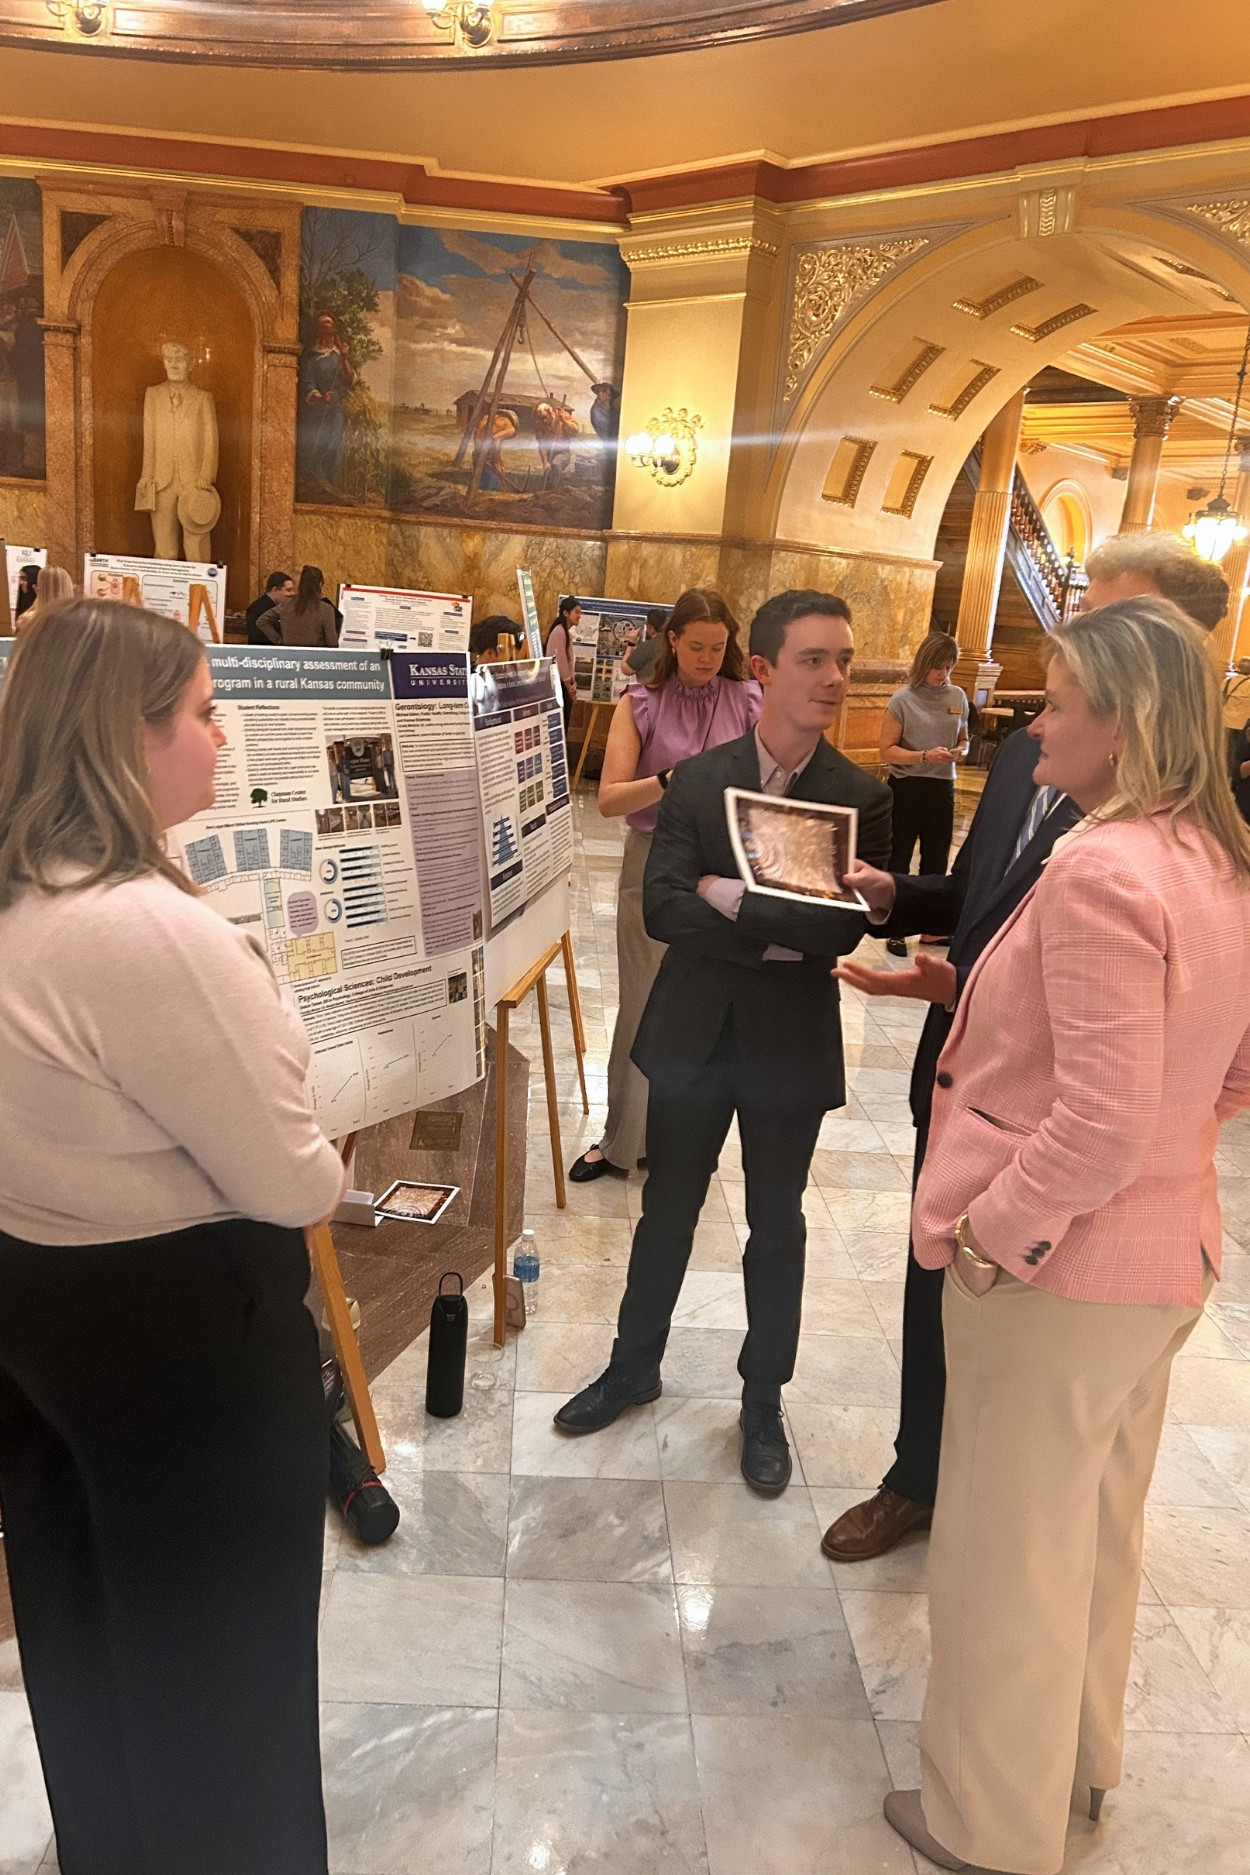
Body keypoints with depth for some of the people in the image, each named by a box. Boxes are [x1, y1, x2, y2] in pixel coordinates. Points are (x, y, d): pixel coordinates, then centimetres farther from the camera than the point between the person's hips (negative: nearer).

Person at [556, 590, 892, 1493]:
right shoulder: (698, 780, -5)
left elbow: (848, 924, -19)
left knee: (777, 1228, 15)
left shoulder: (863, 797, -7)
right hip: (693, 1036, 1)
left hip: (792, 1047, -1)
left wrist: (734, 899, -19)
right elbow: (662, 909, -14)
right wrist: (779, 938, -21)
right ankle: (635, 1366, 39)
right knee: (666, 1214, 17)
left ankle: (764, 1399, 35)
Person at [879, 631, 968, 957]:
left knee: (937, 859, 13)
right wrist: (924, 756, -24)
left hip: (942, 789, 5)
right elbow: (887, 751, -11)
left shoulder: (958, 697, 4)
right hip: (906, 788, -4)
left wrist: (961, 751, -8)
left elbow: (963, 739, 16)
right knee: (899, 860, 5)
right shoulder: (903, 699, -10)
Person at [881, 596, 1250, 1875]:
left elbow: (1102, 1125, -27)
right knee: (1098, 1529, 26)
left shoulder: (1101, 871, -25)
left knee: (1008, 1555, 12)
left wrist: (990, 1232, -15)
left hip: (1055, 1269, -8)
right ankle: (1078, 1758, 49)